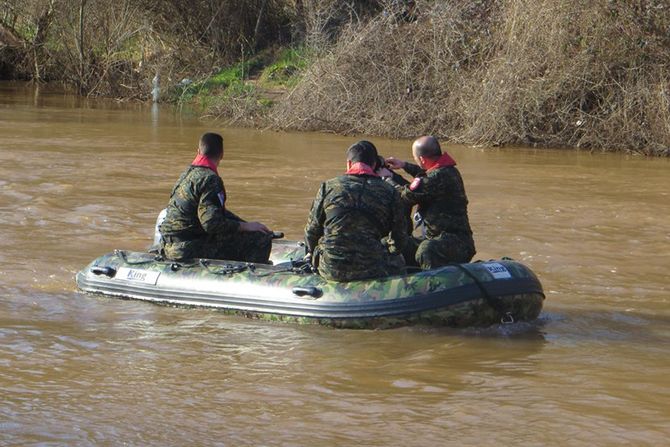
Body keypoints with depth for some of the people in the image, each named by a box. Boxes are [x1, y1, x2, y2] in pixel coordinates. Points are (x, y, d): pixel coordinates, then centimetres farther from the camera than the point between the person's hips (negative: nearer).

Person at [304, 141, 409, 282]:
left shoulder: (328, 187, 0)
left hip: (330, 270, 1)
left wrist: (313, 253, 28)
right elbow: (399, 239, 5)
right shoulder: (389, 192, -1)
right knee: (398, 263, 29)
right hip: (371, 270, -1)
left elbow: (311, 231, 7)